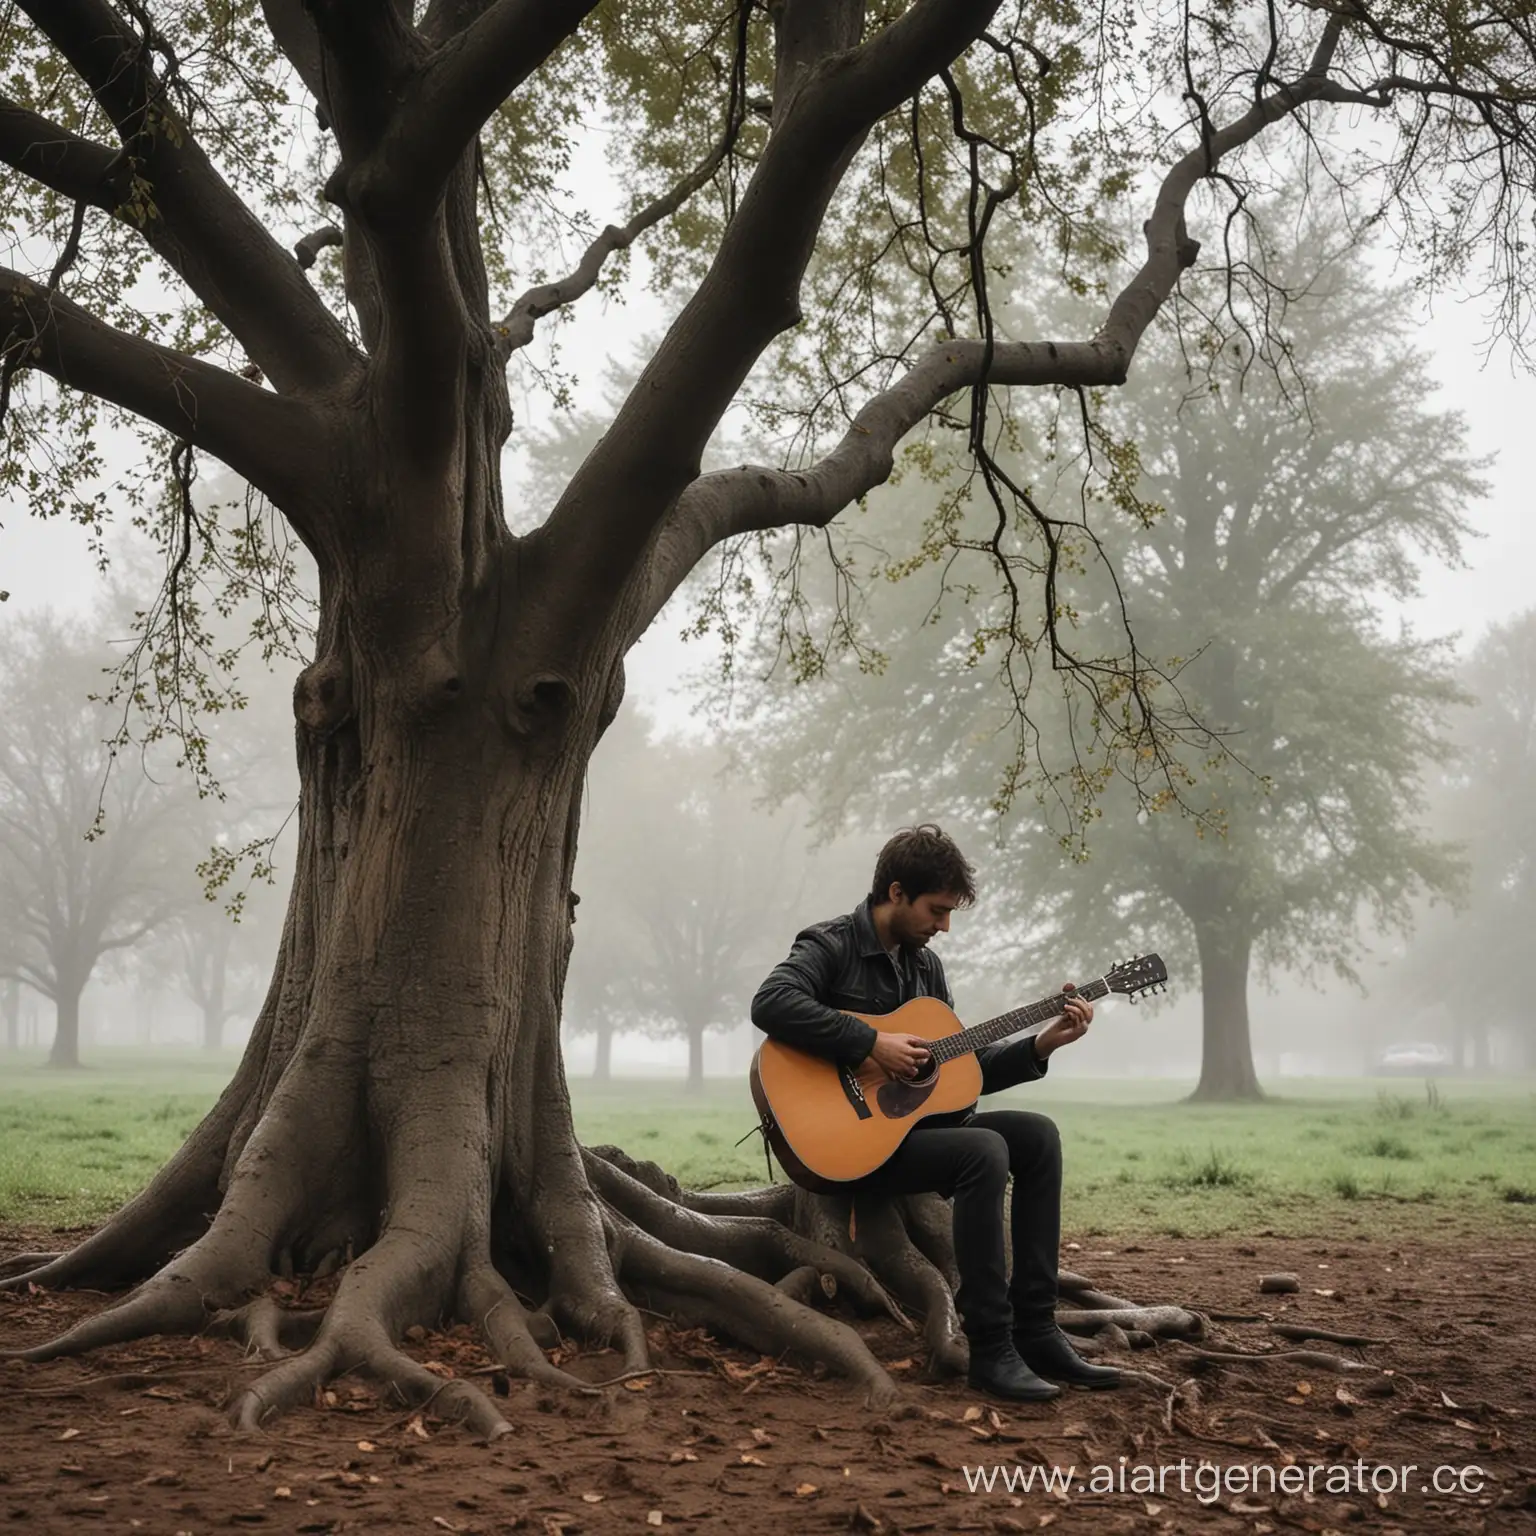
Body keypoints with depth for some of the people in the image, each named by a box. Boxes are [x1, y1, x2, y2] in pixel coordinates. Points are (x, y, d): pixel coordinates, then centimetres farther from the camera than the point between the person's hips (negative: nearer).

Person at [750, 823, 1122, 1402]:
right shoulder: (830, 946, -9)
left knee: (1037, 1135, -6)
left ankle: (1036, 1331, -6)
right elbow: (770, 1005, -30)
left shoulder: (924, 964, 15)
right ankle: (991, 1349, -23)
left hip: (916, 1124, 9)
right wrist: (872, 1043, -28)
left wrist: (1041, 1045, 4)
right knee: (983, 1150, -28)